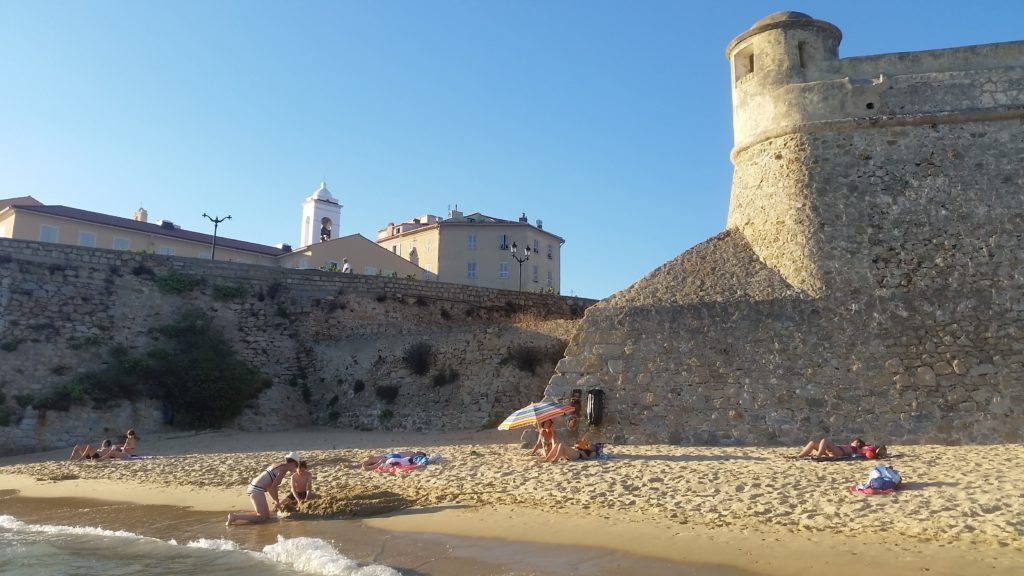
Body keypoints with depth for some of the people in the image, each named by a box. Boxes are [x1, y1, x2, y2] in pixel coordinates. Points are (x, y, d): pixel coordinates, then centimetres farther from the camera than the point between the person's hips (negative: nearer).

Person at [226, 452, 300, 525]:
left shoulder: (278, 465, 19)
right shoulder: (284, 469, -10)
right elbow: (274, 487, -16)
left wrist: (275, 500, 24)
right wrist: (277, 501, -2)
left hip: (253, 488, 10)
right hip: (257, 490, -10)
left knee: (266, 515, 13)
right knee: (263, 517, -6)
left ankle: (236, 515, 10)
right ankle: (235, 517, -10)